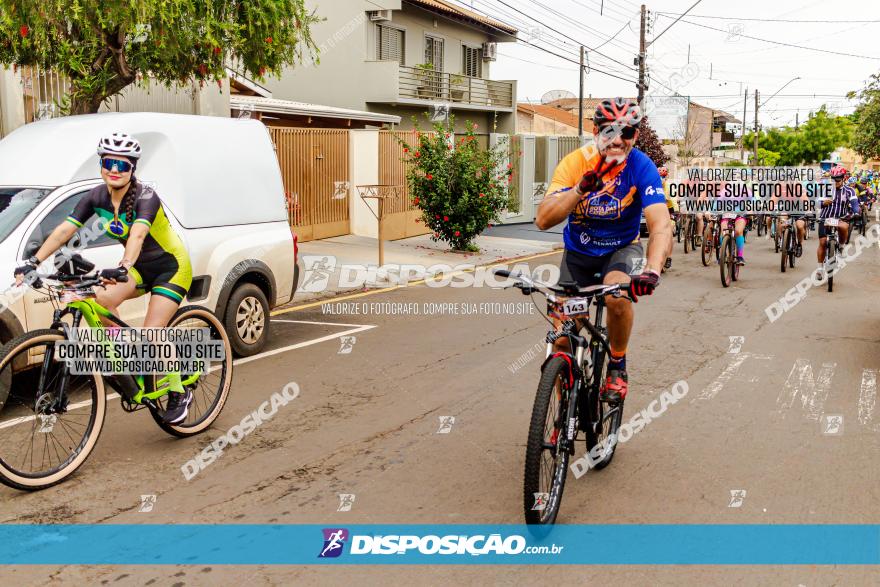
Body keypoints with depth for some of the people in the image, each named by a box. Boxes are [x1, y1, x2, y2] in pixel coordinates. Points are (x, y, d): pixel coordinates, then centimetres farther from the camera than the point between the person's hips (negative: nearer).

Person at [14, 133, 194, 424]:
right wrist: (33, 262, -27)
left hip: (171, 268, -6)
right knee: (98, 300, -21)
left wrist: (123, 267, -62)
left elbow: (138, 234, -44)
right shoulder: (97, 197, -8)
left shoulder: (145, 197, -26)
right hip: (140, 267, 6)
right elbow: (64, 230, -16)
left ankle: (179, 394, 5)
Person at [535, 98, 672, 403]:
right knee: (562, 340, -6)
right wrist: (580, 188, -42)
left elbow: (661, 226, -33)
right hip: (578, 254, 1)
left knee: (618, 295, -35)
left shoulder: (642, 167, -22)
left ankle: (617, 367, -7)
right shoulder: (574, 163, -19)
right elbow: (543, 220, -28)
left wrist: (652, 271, -51)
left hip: (622, 249, -1)